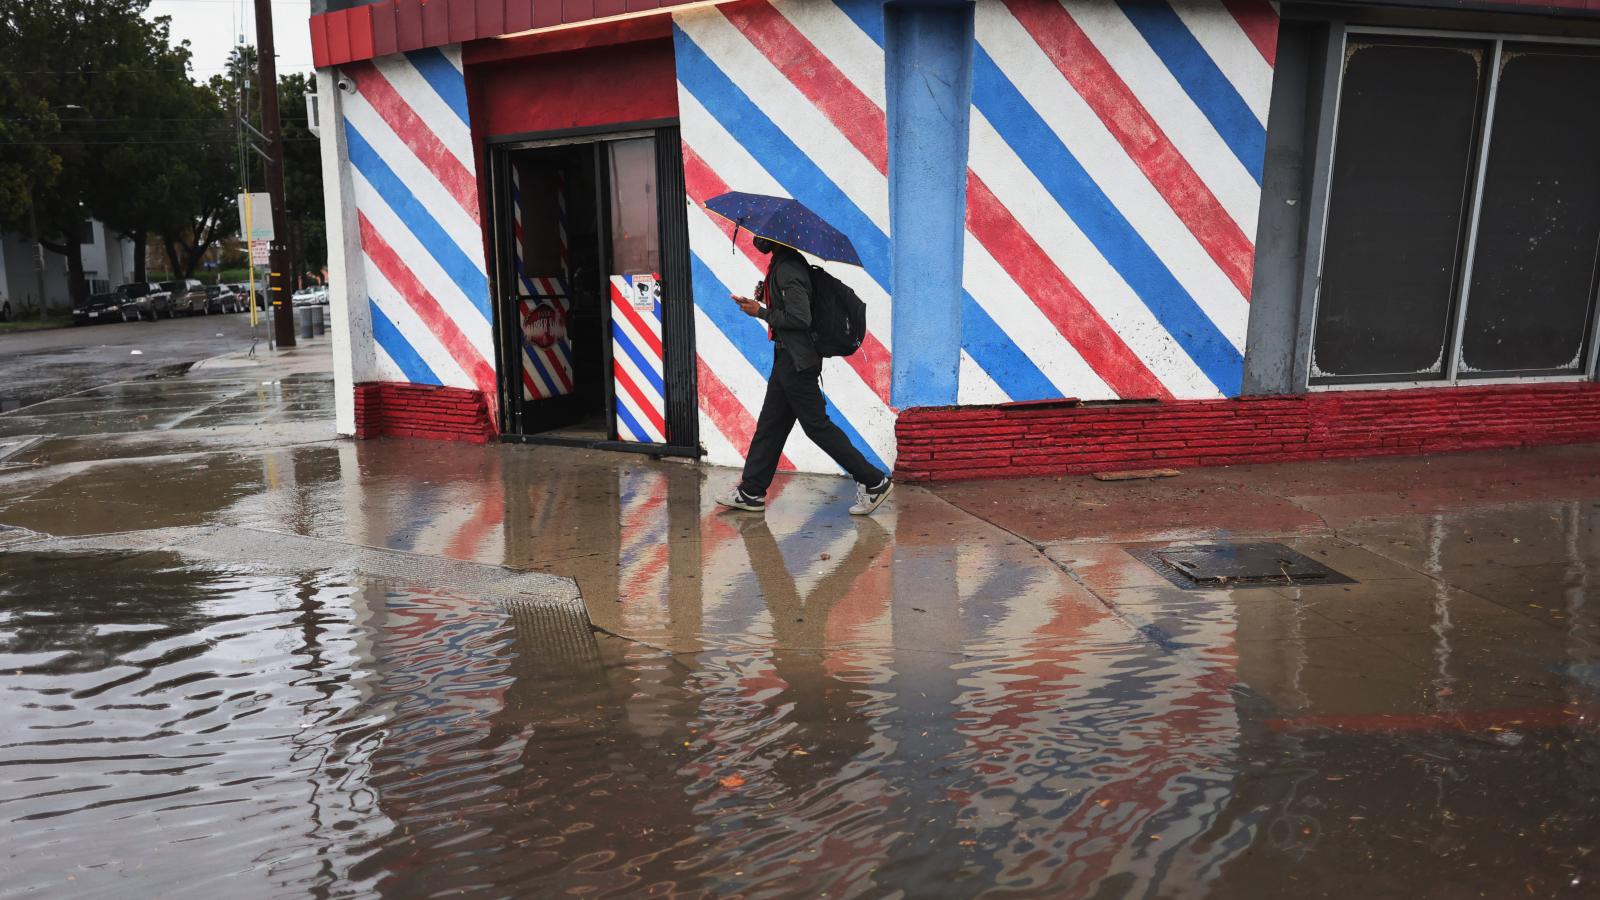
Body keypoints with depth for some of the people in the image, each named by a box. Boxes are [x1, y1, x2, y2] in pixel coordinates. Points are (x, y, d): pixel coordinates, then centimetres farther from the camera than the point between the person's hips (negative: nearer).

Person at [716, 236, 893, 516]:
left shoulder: (788, 269, -19)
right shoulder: (782, 264, 12)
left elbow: (800, 318, -24)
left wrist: (760, 312, -14)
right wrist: (765, 295, 7)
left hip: (797, 361, -10)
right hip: (788, 357, 10)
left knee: (816, 424, -4)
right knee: (770, 425, 13)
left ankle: (873, 482, 2)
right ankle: (751, 492, 22)